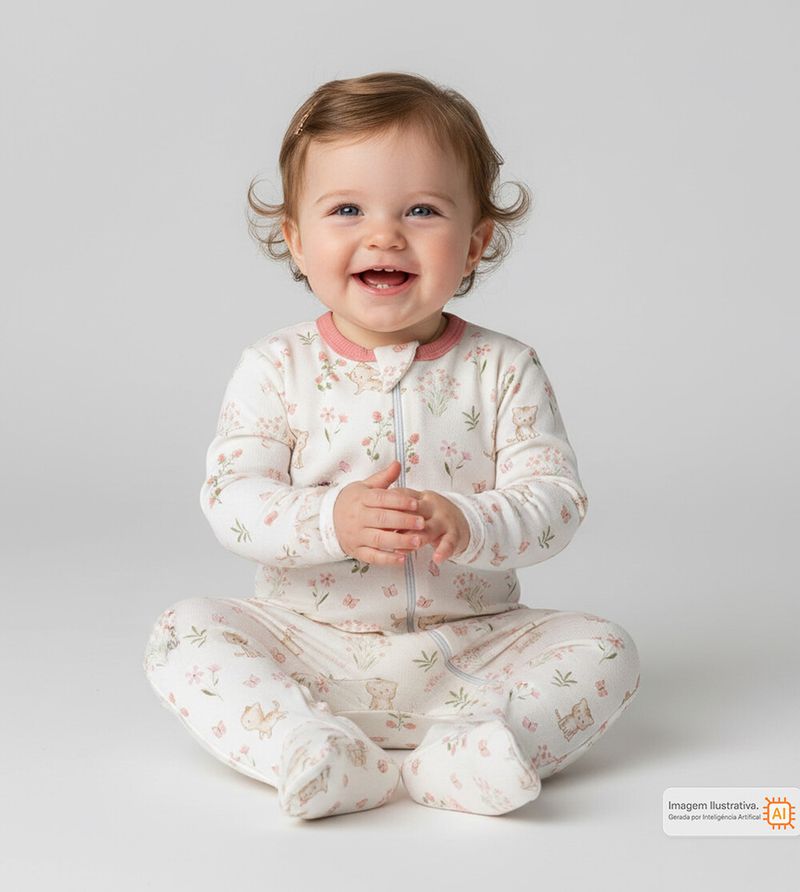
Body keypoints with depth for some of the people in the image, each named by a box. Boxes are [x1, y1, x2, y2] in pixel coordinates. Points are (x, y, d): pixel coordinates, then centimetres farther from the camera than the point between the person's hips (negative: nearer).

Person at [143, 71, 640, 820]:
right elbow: (230, 499, -10)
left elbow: (556, 500, -8)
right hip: (306, 644, 0)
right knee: (183, 632, -21)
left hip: (467, 650, 0)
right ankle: (315, 753, -37)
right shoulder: (276, 367, -2)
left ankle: (466, 757, -37)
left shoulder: (503, 370, -2)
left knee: (602, 647, -19)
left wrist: (465, 523, -29)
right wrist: (331, 520, -29)